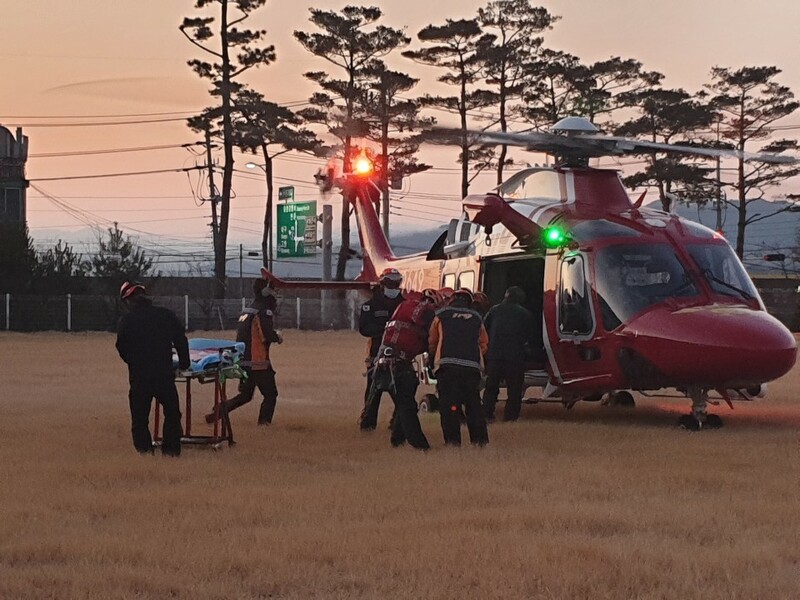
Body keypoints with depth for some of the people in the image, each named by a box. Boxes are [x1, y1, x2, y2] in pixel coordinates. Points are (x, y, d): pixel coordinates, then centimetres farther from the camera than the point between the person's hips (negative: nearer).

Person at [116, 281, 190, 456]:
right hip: (165, 374, 1)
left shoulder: (126, 321, -7)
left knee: (139, 415, 11)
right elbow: (181, 341, 5)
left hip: (139, 377, -1)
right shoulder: (167, 315, -3)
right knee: (172, 412, 15)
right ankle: (171, 447, 12)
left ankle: (143, 447, 5)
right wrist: (184, 363, 20)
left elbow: (122, 349, 2)